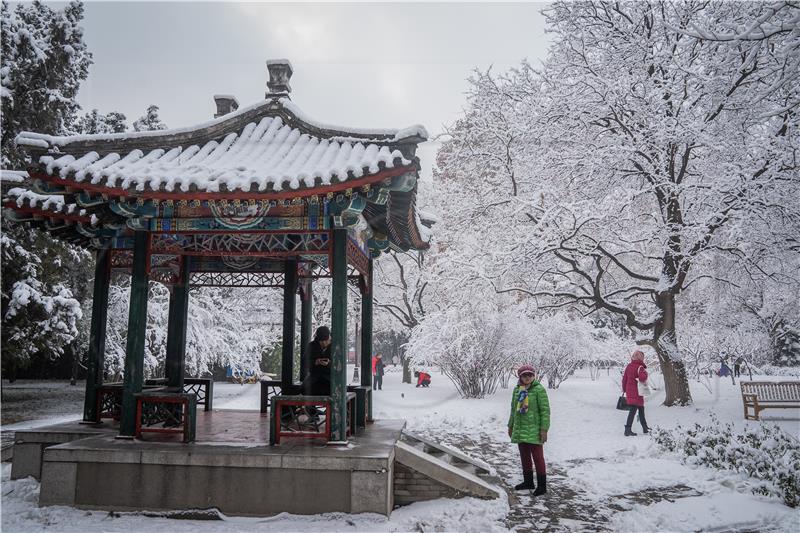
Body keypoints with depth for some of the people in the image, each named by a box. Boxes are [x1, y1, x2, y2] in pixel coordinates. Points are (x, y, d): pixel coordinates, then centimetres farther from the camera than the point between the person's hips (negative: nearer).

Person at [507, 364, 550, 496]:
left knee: (537, 457, -1)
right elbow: (513, 409, 18)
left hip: (534, 431, -6)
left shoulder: (539, 389, -10)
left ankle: (542, 485, 8)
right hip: (520, 430, 6)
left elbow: (545, 410, -11)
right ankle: (528, 482, 29)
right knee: (524, 457, 15)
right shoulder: (517, 389, 8)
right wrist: (511, 426, 20)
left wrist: (544, 429, -15)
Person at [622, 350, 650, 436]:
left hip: (629, 391, 8)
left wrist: (624, 390, 20)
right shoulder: (640, 367, -14)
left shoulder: (629, 366, 8)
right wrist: (645, 372, -9)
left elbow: (624, 379, 11)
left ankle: (645, 428, 31)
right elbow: (642, 377, -30)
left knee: (641, 409, 21)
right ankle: (627, 430, -5)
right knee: (633, 411, -4)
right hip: (636, 392, -8)